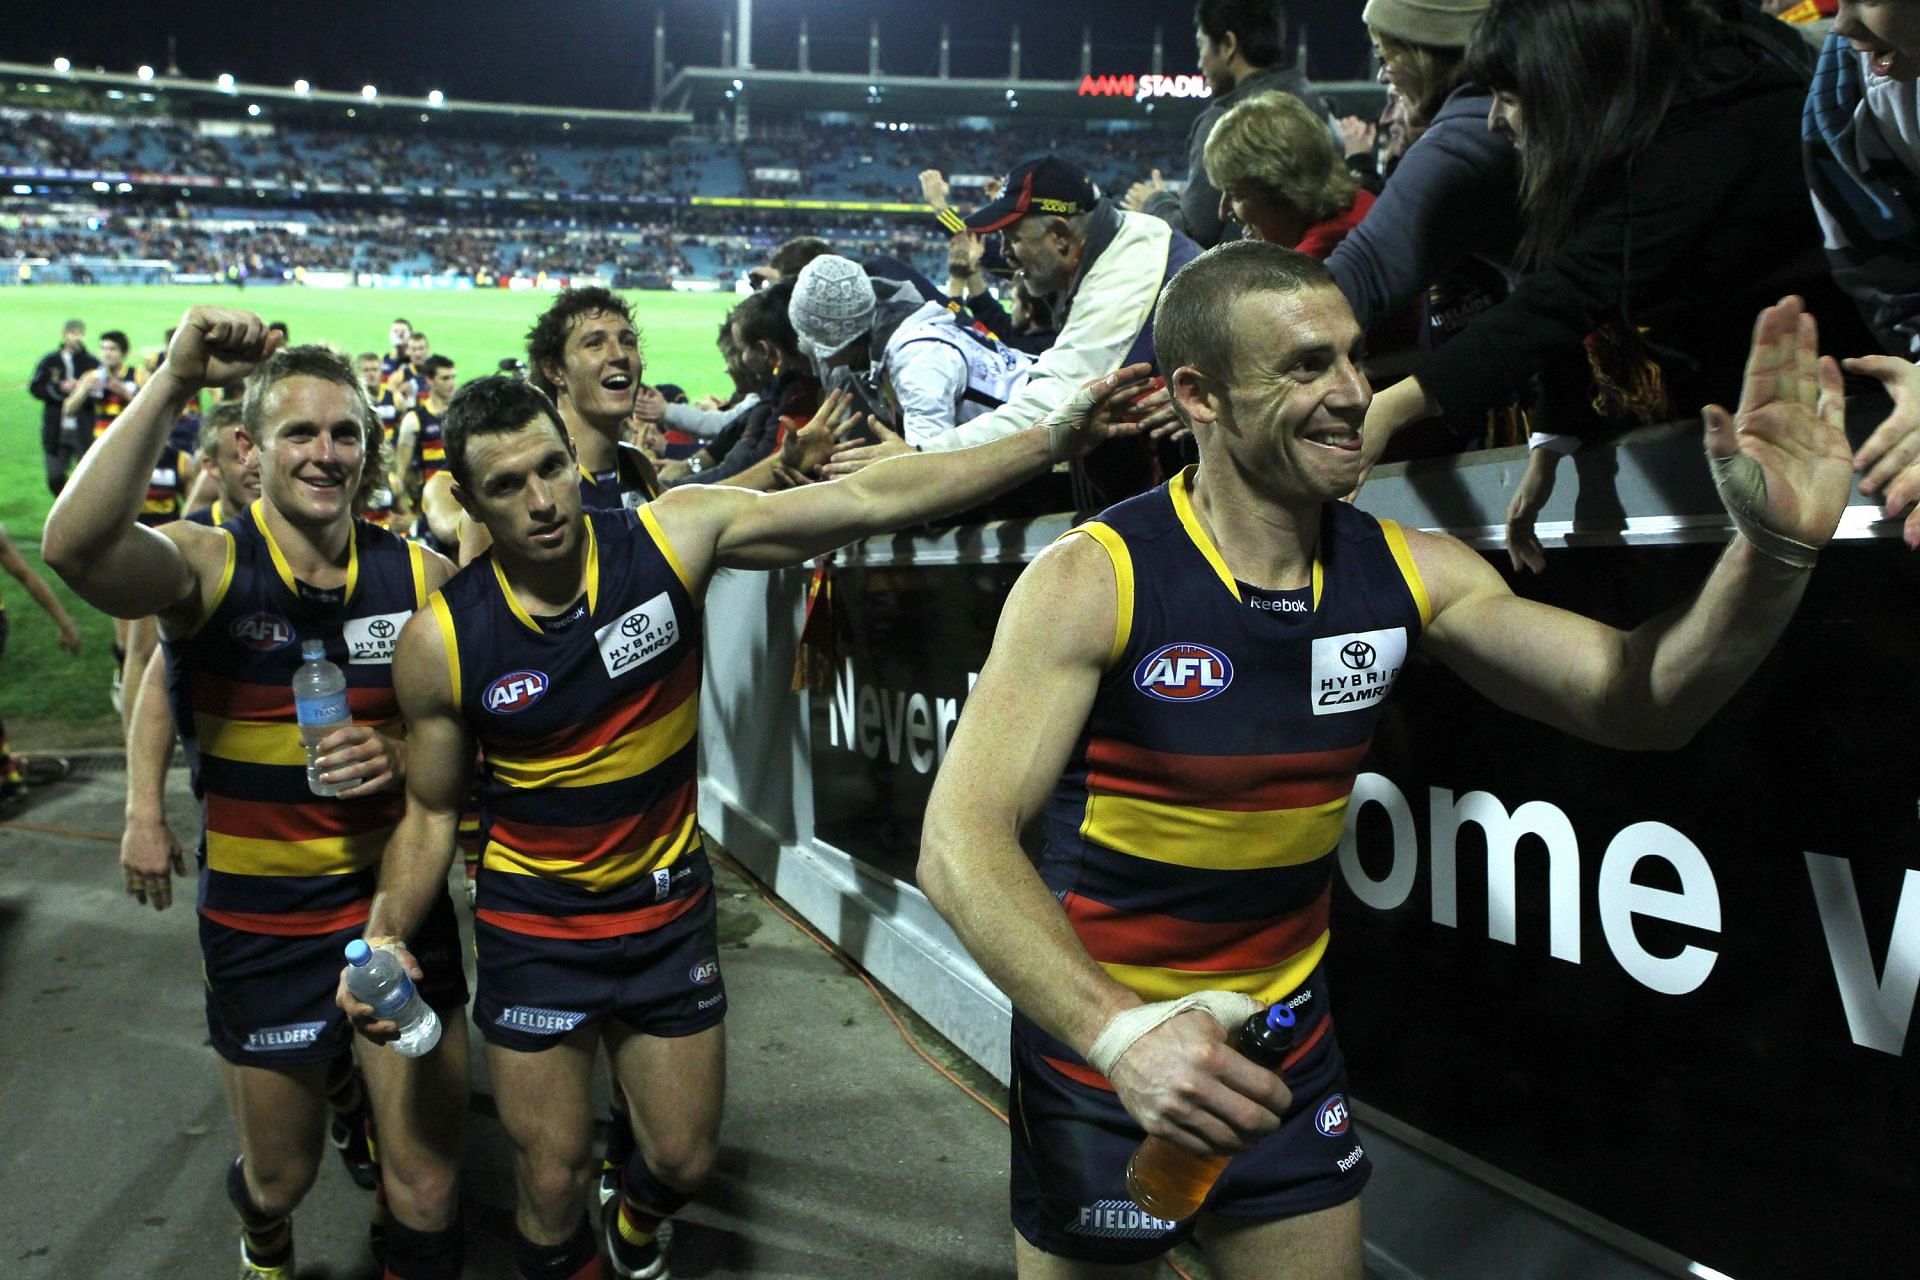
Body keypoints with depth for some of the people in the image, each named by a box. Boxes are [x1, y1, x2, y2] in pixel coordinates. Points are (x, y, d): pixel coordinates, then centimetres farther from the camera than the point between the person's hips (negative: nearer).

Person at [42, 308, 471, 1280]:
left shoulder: (422, 575, -5)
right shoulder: (208, 564, -12)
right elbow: (75, 546, -35)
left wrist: (406, 756, -16)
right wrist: (173, 380, -36)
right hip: (261, 920, -1)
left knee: (427, 1193, 6)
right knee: (281, 1174, 22)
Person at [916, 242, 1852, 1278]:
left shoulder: (1407, 573, -5)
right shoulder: (1093, 581, -20)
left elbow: (1635, 700, -6)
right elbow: (961, 843, -26)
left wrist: (1776, 552, -24)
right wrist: (1122, 1033, -40)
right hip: (1100, 1044, -4)